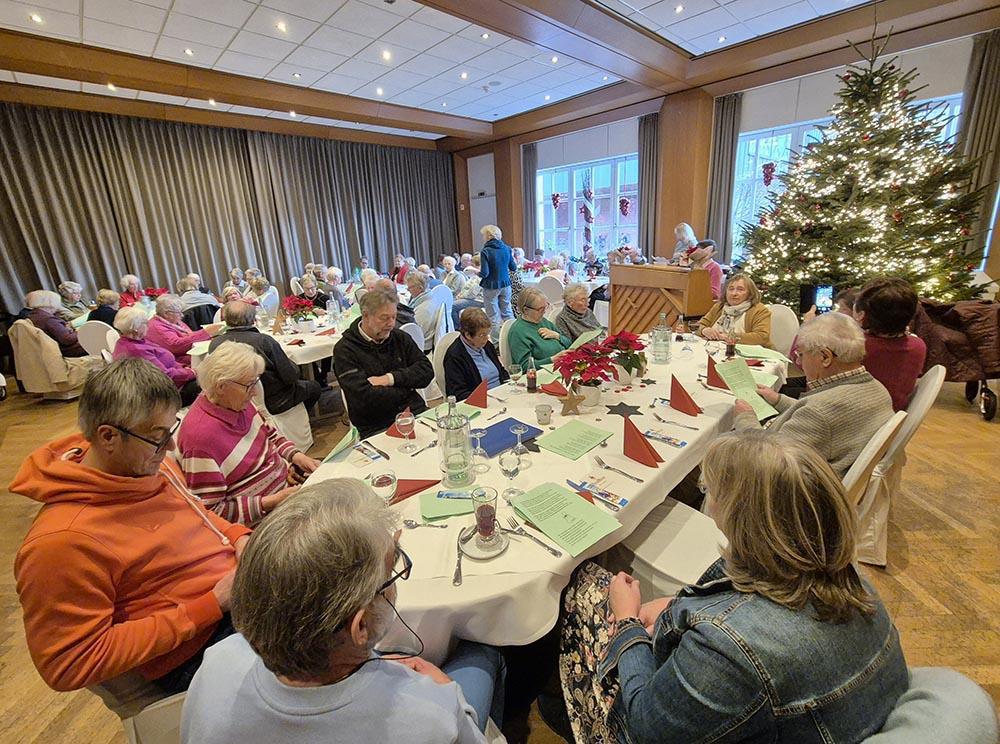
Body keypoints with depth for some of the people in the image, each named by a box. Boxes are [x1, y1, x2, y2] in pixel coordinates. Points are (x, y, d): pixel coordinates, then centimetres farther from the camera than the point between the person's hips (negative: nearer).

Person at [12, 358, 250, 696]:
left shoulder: (150, 463, -3)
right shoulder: (63, 541, -24)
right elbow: (71, 666, -18)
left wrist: (237, 535, -2)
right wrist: (208, 607, -22)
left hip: (244, 583, 7)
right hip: (199, 649, -7)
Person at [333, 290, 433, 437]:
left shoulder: (399, 337, 11)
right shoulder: (344, 350, -5)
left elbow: (427, 371, 3)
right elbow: (365, 397, -16)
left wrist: (391, 378, -10)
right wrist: (406, 387, -4)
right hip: (376, 427, -4)